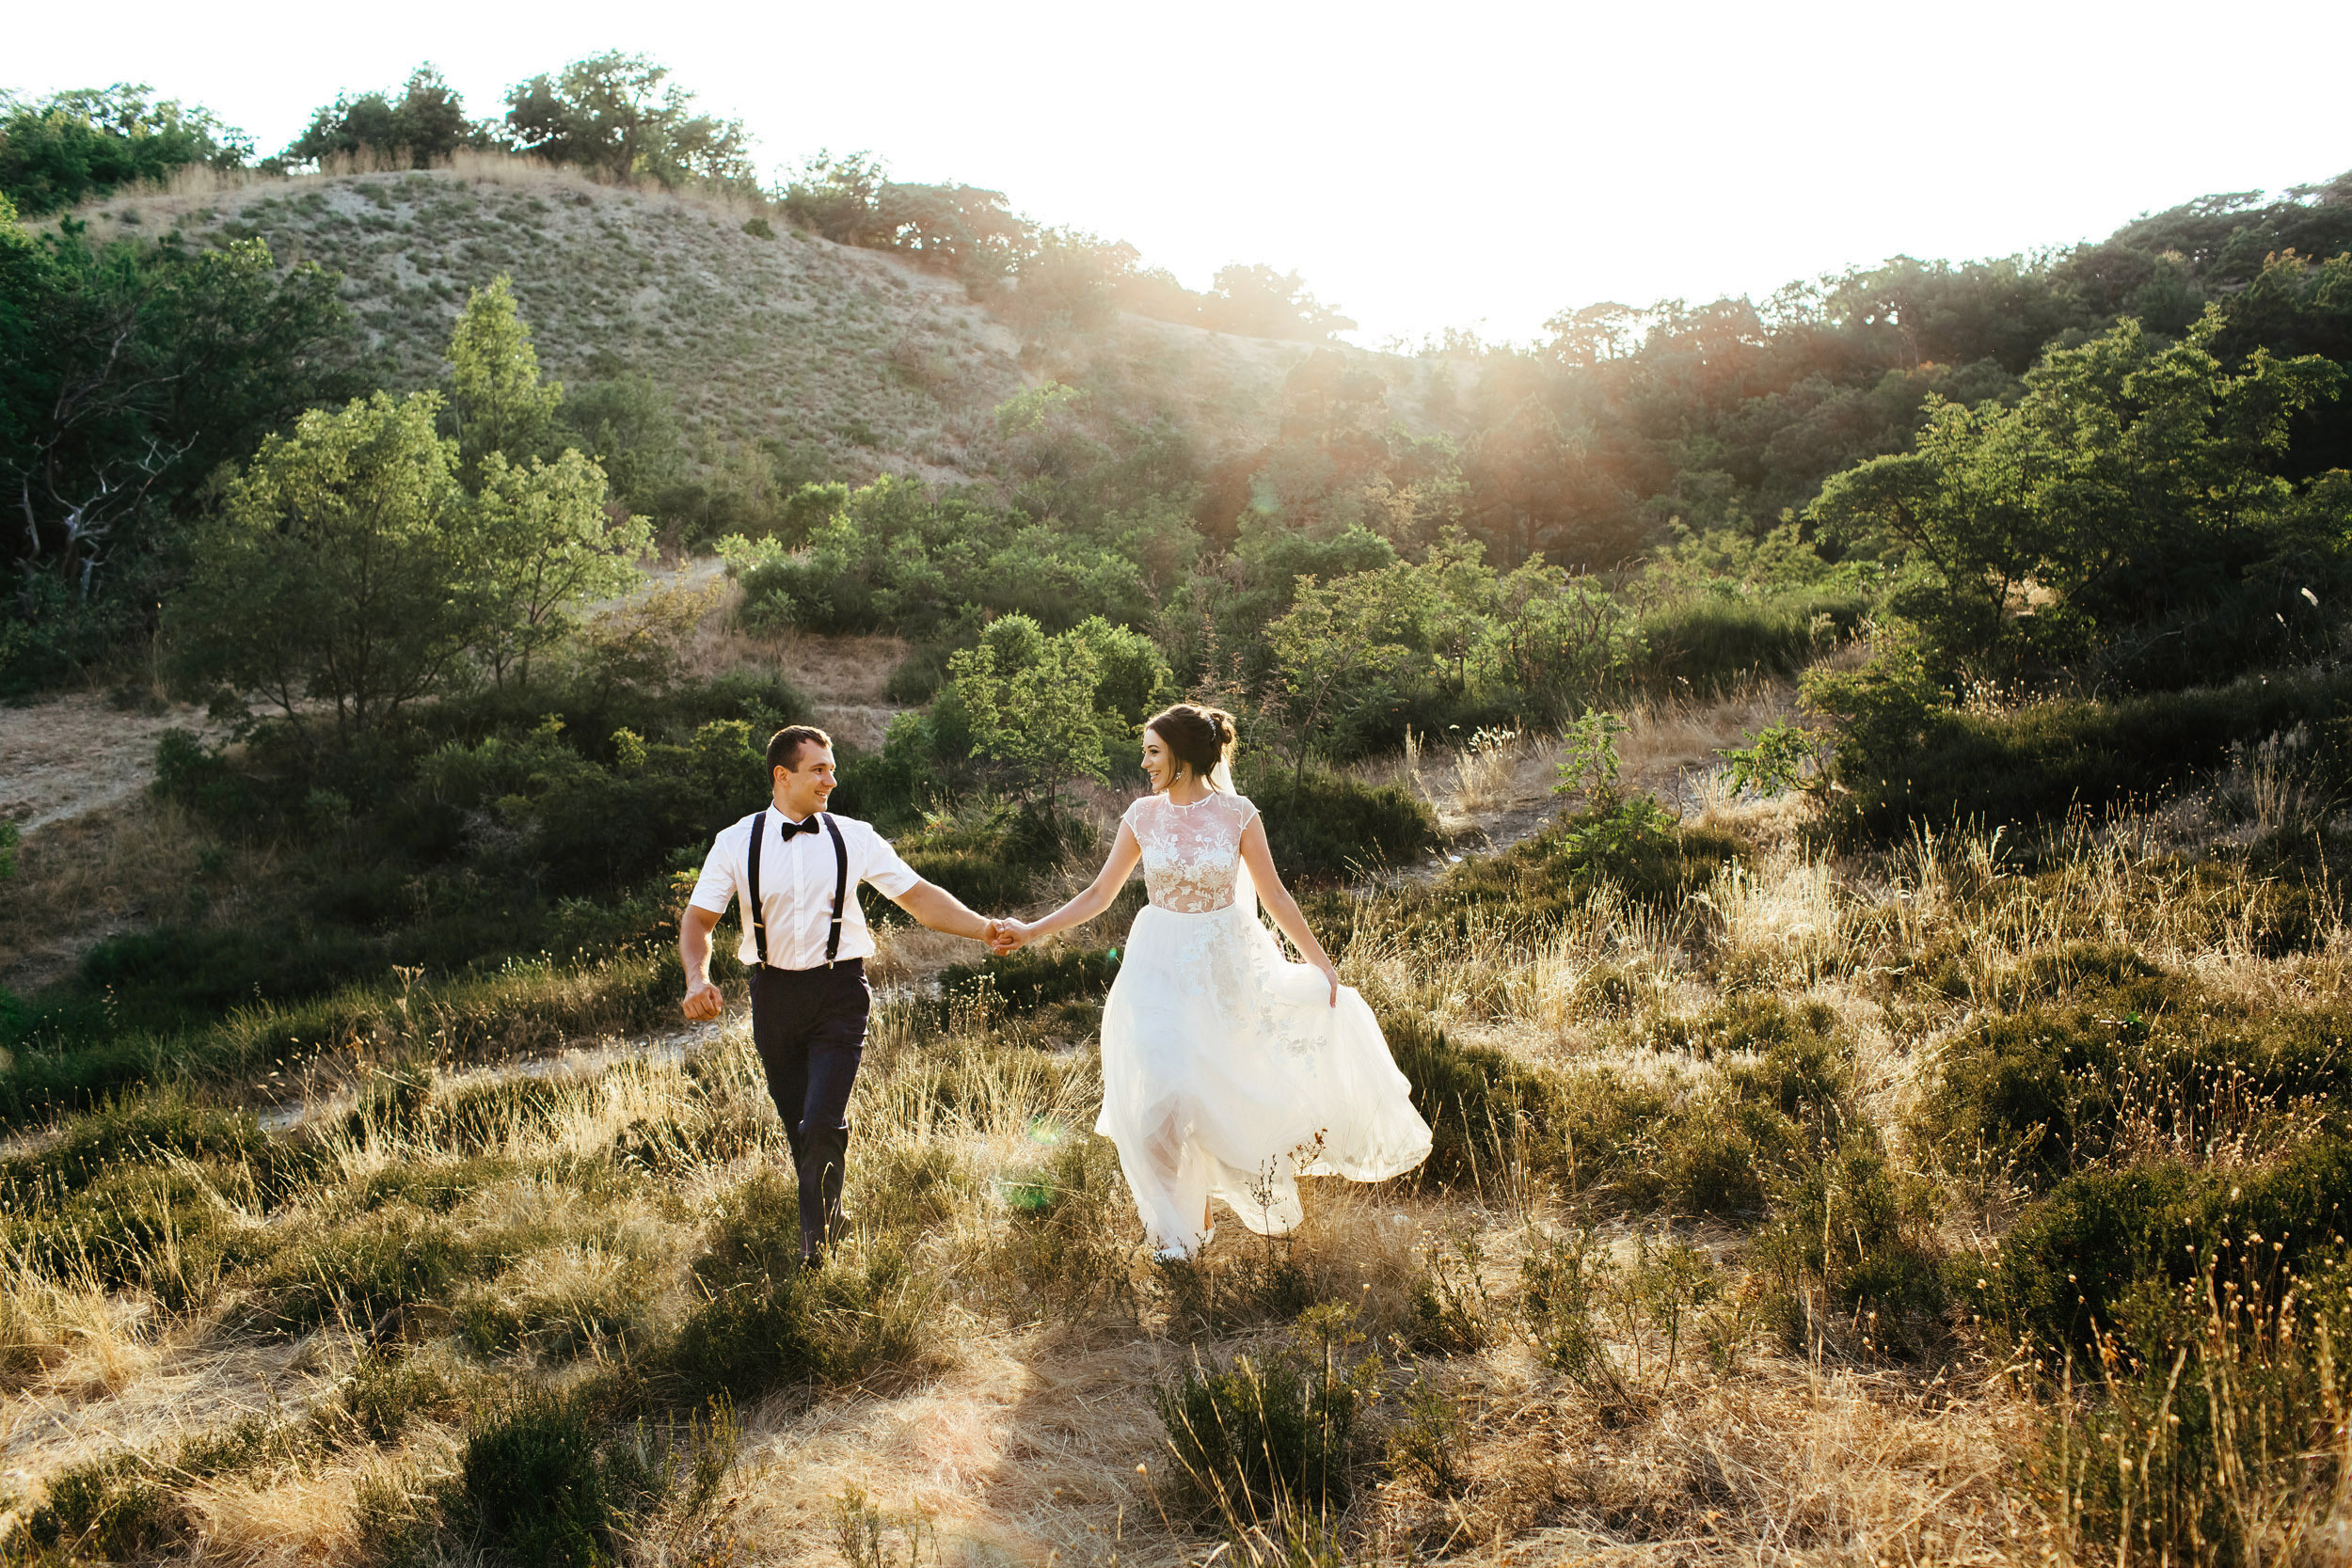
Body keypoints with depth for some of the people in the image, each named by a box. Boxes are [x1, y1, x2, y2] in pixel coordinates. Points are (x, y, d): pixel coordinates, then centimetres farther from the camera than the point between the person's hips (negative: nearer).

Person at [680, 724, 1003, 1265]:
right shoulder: (737, 843, -1)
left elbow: (919, 896, 0)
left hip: (839, 991, -1)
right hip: (774, 992, 2)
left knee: (824, 1123, -11)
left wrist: (981, 927, -11)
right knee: (797, 1125, 12)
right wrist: (698, 978, -18)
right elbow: (698, 918, 0)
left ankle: (815, 1241, 10)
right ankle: (828, 1219, 37)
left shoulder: (853, 838, -1)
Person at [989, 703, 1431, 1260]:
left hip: (1227, 963, -1)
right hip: (1164, 965, 1)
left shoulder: (1238, 815, -8)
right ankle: (1182, 1219, 16)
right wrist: (1030, 930, -6)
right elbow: (1100, 894, 2)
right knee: (1166, 1091, -3)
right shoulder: (1143, 816, -3)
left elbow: (1274, 895, -1)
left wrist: (1320, 961, 0)